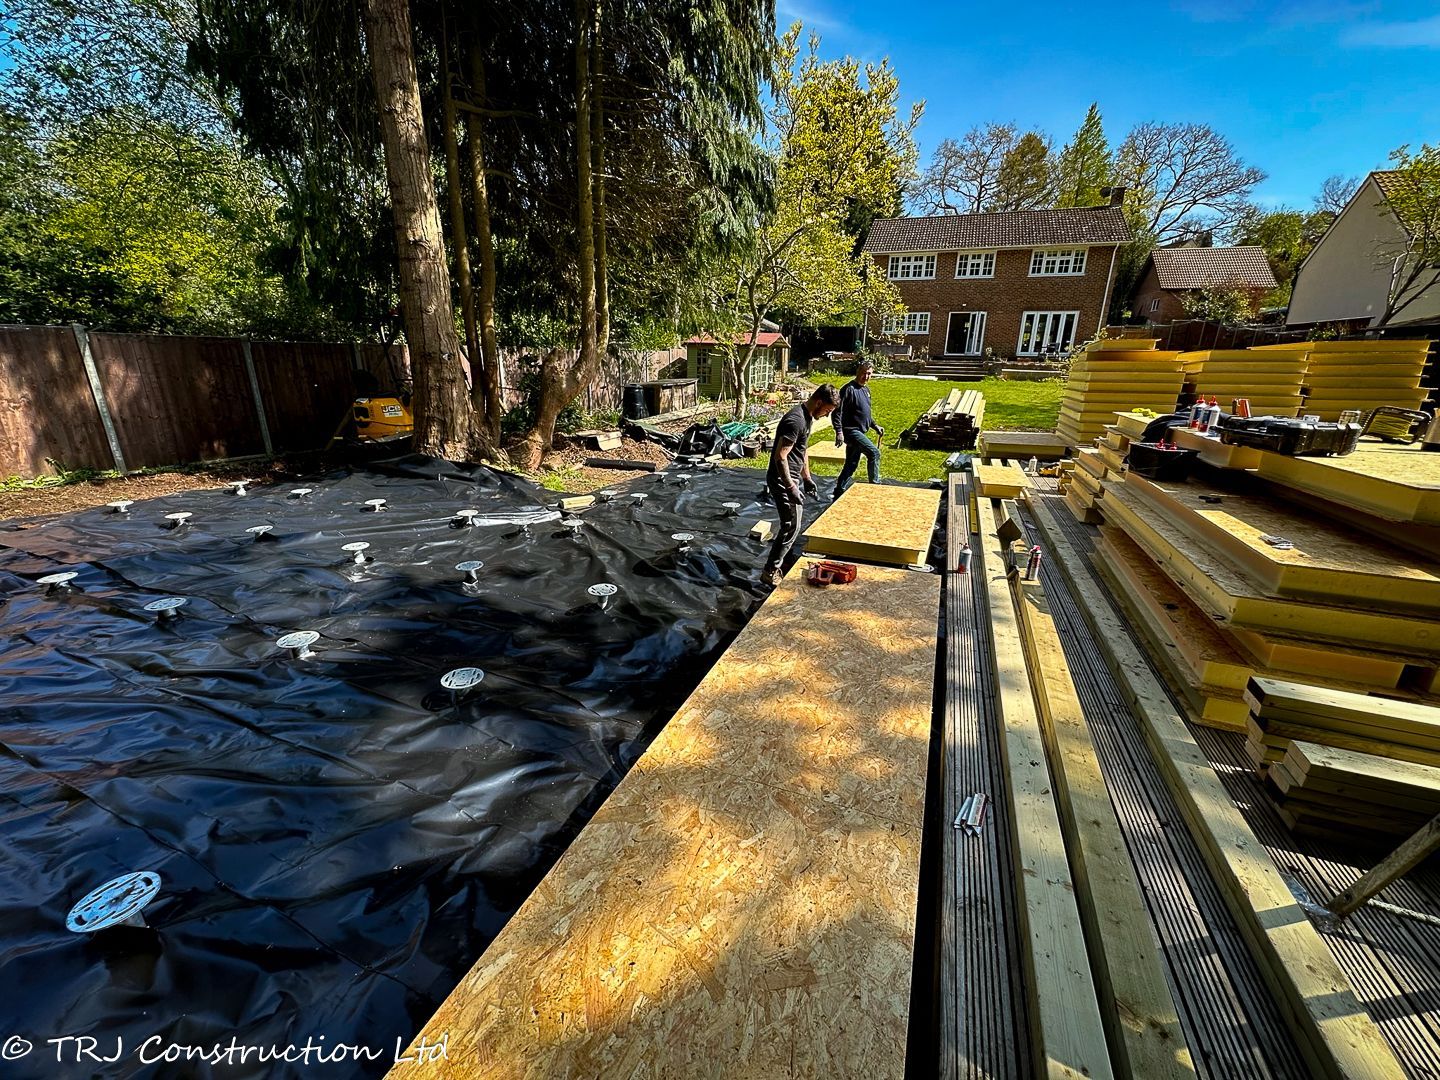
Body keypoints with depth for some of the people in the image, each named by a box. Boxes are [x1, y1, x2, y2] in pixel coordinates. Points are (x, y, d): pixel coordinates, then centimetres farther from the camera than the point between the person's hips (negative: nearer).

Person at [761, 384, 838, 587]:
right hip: (783, 480, -10)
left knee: (791, 525, 16)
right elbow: (780, 457, -26)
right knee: (791, 527, -6)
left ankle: (777, 564, 28)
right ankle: (770, 572, 2)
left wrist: (807, 478, 23)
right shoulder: (795, 420, -22)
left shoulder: (808, 417, 10)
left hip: (792, 478, 10)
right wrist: (791, 488, -26)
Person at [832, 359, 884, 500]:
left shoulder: (866, 389, 15)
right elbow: (838, 411, -18)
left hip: (861, 432, 9)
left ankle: (839, 493, 19)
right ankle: (875, 485, -6)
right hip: (851, 431, -9)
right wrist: (839, 431, -24)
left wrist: (875, 426, 17)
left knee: (851, 465, 11)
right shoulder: (849, 389, -13)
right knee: (874, 453, -17)